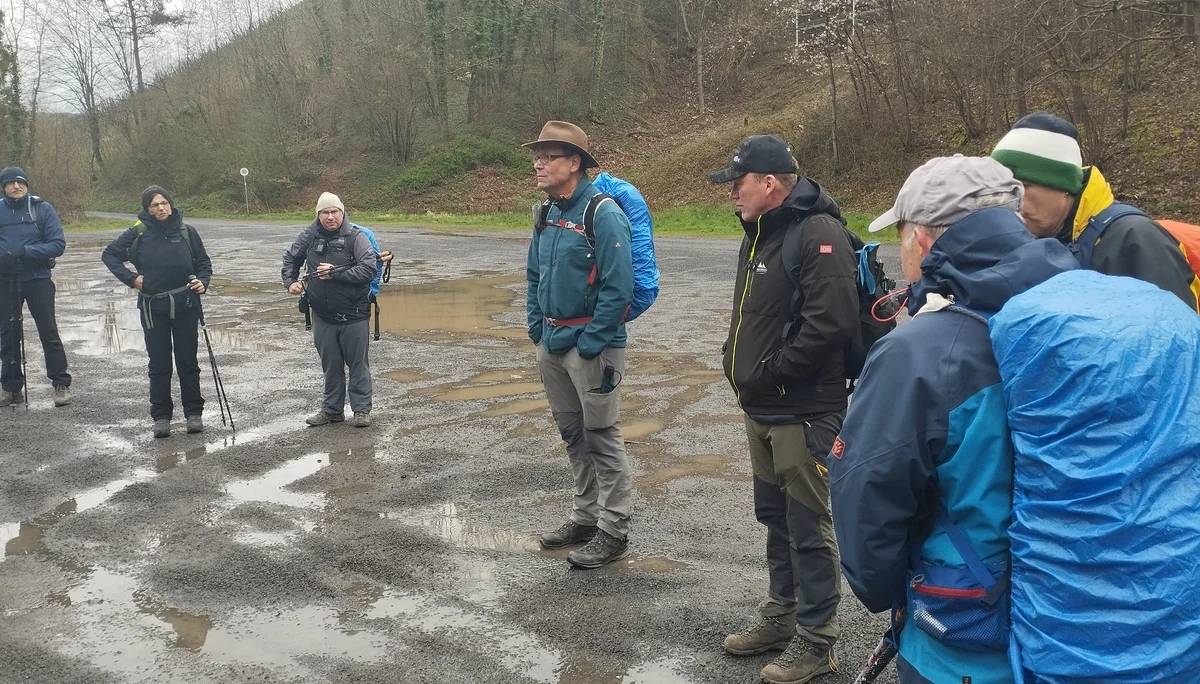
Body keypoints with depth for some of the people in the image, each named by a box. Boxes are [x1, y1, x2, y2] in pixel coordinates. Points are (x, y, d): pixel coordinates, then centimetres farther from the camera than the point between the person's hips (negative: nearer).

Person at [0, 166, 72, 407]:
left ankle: (61, 384, 7)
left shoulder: (42, 208, -5)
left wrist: (25, 251, -22)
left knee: (49, 332, -1)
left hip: (37, 279, -3)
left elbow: (58, 244, -11)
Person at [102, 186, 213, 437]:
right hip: (154, 308, 0)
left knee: (188, 362, 7)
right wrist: (130, 278, -2)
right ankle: (161, 416, 14)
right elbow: (109, 254, 9)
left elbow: (204, 262, 10)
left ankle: (194, 412, 16)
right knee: (159, 364, 6)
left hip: (186, 306, 0)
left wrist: (203, 281, -8)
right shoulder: (138, 233, -1)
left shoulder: (186, 232, 1)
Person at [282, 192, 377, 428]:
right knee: (330, 365, 13)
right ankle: (332, 409, 24)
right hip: (322, 316, 4)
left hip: (353, 316, -4)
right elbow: (290, 259, 20)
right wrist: (290, 281, 4)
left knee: (358, 363, 4)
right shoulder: (308, 236, 3)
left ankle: (362, 409, 14)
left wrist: (336, 274, -22)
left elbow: (370, 268, -20)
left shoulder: (356, 237, -10)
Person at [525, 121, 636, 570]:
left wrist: (590, 344, -19)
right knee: (573, 436, 17)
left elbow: (618, 287, -21)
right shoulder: (547, 215, 10)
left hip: (591, 345, -8)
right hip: (552, 345, 8)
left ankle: (613, 532, 10)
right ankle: (586, 516, 31)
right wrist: (537, 327, 11)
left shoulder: (603, 215, -16)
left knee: (602, 439, 0)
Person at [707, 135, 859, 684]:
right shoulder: (761, 232, 14)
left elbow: (831, 324, -28)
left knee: (808, 524, 1)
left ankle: (815, 638, 14)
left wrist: (771, 371, -19)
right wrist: (740, 366, 10)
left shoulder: (819, 234, -18)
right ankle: (781, 613, 34)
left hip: (804, 411, -10)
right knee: (775, 516, 19)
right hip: (761, 409, 10)